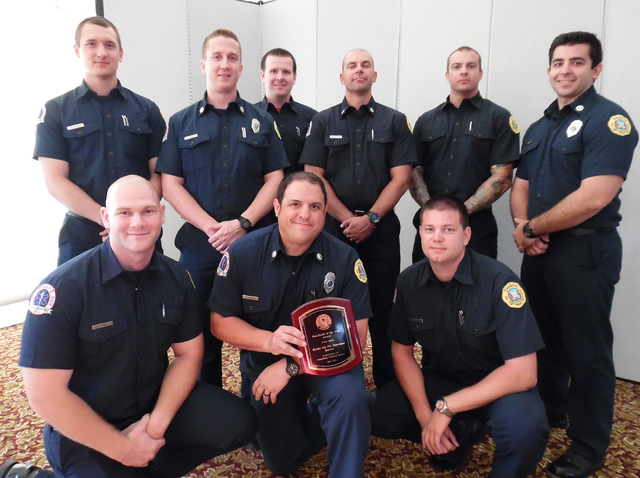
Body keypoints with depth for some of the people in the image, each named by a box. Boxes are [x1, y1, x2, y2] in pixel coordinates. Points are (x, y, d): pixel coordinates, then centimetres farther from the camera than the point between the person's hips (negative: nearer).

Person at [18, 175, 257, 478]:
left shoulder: (175, 277, -5)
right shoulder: (63, 288, -22)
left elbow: (188, 353, 1)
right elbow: (45, 394, -20)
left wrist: (157, 423, -13)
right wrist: (122, 447, -17)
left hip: (157, 402, 4)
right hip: (84, 430, -3)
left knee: (239, 423, -11)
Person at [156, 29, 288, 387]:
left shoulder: (262, 121, 8)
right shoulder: (181, 123, 9)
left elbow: (275, 179, 1)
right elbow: (170, 183, 1)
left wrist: (242, 223, -13)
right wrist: (211, 227, -12)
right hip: (199, 245, 1)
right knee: (202, 333, 10)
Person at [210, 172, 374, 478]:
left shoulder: (345, 259, -17)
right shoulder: (241, 254, -15)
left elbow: (356, 333, -18)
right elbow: (220, 322, -9)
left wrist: (291, 366, -25)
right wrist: (269, 340, -29)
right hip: (266, 361, 2)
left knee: (350, 397, -35)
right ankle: (316, 416, 39)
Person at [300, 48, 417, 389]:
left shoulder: (395, 121, 8)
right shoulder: (323, 122, 9)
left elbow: (401, 178, 0)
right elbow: (313, 177, 0)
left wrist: (370, 219, -12)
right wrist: (347, 218, -9)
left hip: (381, 228, 0)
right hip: (335, 226, 1)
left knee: (382, 308, 5)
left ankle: (388, 386, 19)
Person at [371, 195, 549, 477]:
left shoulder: (498, 281, -25)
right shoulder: (408, 281, -10)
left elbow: (523, 373, -26)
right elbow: (402, 351, -1)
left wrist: (445, 408, -26)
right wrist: (424, 415, -15)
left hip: (500, 386, -4)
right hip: (439, 379, 5)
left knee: (524, 429, -35)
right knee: (377, 414, -14)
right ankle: (461, 432, 9)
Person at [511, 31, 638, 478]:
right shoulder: (539, 127, 13)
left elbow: (593, 198, -23)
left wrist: (532, 228, -13)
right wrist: (522, 226, -8)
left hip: (585, 252, -7)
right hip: (539, 251, 8)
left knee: (586, 351, 4)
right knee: (543, 339, 19)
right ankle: (548, 412, 39)